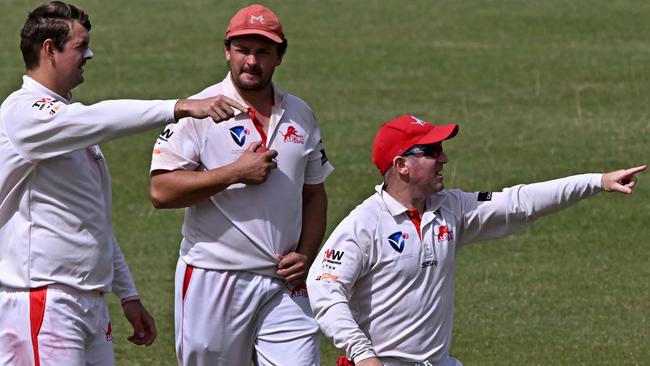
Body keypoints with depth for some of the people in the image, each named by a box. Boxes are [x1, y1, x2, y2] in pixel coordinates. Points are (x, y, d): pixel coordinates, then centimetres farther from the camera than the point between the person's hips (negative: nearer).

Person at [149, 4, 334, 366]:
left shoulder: (300, 115, 11)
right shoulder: (200, 111, -5)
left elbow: (314, 194, 18)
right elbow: (161, 191, -13)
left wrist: (305, 255, 2)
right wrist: (235, 173, -18)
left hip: (284, 286, 3)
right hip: (214, 281, -3)